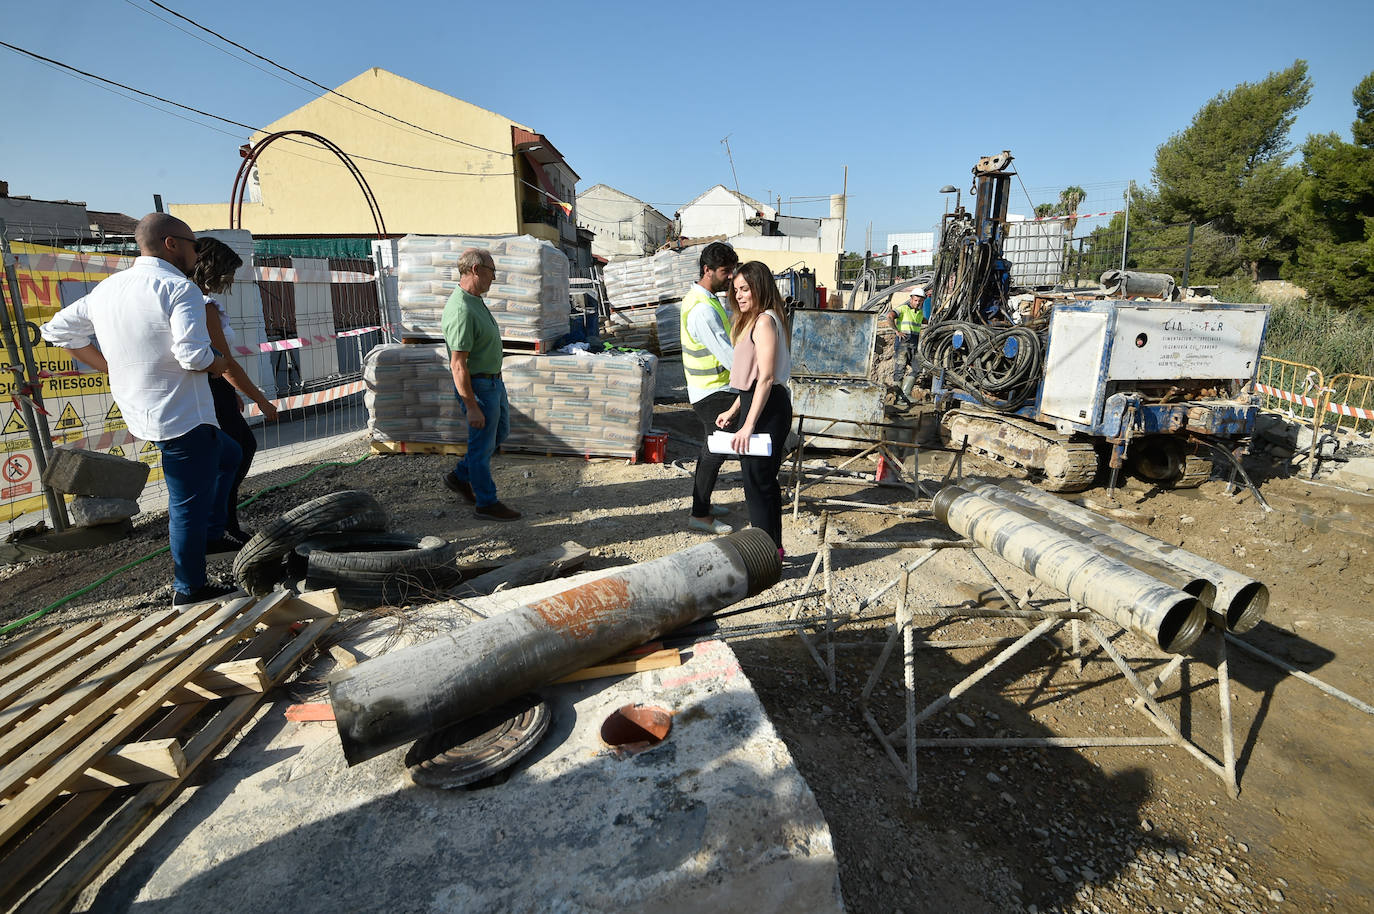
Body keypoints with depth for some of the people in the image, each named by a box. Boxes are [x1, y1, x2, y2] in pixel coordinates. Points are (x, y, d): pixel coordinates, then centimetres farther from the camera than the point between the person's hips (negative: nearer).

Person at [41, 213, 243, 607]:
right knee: (189, 503, 1)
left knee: (227, 454, 28)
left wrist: (110, 365, 19)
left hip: (141, 412, 9)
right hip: (182, 416, -9)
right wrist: (219, 364, -7)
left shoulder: (107, 288, 11)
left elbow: (59, 330, 19)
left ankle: (211, 533, 30)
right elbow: (194, 355, -27)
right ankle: (188, 588, 12)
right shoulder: (179, 288, -16)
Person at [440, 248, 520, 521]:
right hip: (477, 387, -10)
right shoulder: (461, 310, -25)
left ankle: (460, 477, 34)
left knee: (500, 432, 22)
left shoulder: (475, 301, 7)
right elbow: (458, 365, -26)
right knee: (482, 444, 3)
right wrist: (472, 406, -24)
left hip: (493, 381, 10)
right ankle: (486, 503, 17)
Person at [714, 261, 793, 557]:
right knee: (765, 480, 18)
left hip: (766, 409, -11)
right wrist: (733, 410, 23)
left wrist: (748, 425, -27)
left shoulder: (764, 321, -15)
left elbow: (766, 378, -23)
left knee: (757, 483, -3)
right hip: (763, 405, 11)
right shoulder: (754, 319, 17)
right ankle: (774, 547, 31)